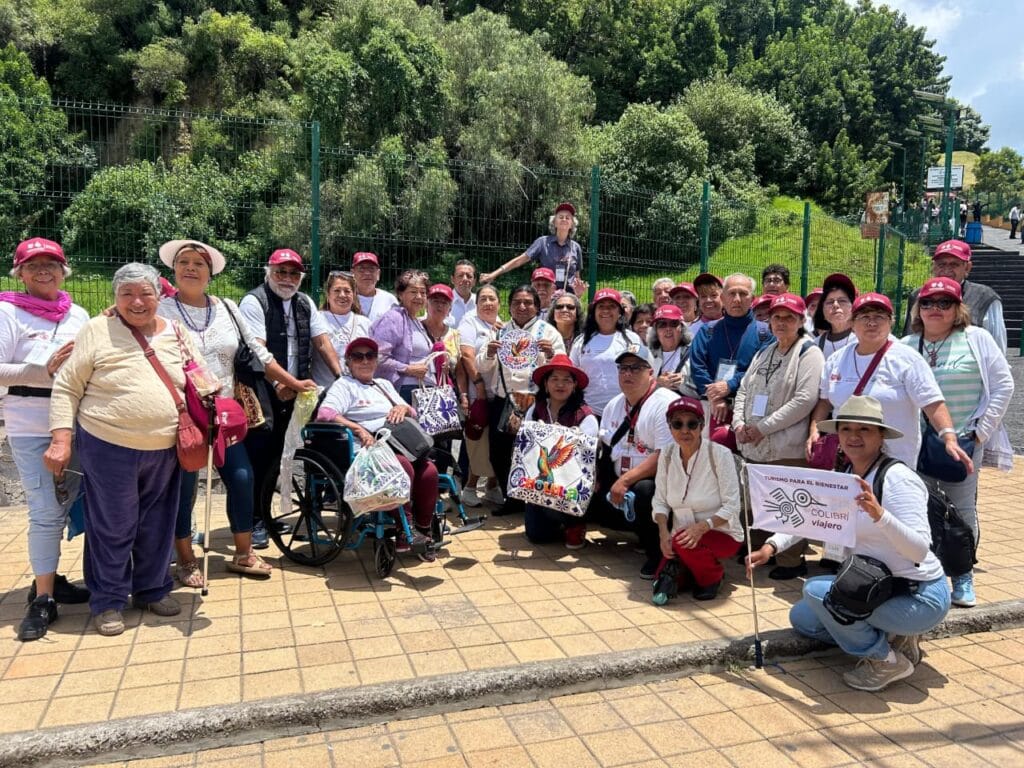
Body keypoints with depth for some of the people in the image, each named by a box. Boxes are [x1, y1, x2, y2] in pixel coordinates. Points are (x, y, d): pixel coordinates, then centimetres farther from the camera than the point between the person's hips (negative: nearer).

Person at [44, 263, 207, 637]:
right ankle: (108, 602, 22)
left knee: (157, 525, 15)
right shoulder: (97, 331, -6)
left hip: (165, 451, 4)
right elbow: (66, 387, -4)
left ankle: (152, 589, 33)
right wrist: (61, 439, -10)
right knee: (112, 528, 6)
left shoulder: (176, 334, 5)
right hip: (108, 449, -4)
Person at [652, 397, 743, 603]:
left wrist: (703, 526, -32)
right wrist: (664, 532, -16)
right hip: (682, 535, 3)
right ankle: (684, 570, 16)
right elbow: (660, 501, 1)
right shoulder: (667, 454, -3)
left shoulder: (720, 454, -17)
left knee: (685, 544, -33)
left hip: (721, 533, -3)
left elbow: (732, 506, -17)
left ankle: (713, 575, -1)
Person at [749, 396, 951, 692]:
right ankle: (892, 637, 14)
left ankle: (887, 660, -2)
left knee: (817, 590, -22)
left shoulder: (897, 478, -21)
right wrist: (771, 546, -16)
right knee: (801, 618, 8)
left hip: (919, 598, -8)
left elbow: (920, 550, -29)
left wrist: (879, 514, -45)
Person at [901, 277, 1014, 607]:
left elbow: (1003, 385, 0)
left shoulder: (976, 338, 0)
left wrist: (980, 431, -5)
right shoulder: (906, 345, 7)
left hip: (963, 443, -2)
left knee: (962, 510, 3)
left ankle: (963, 578, 17)